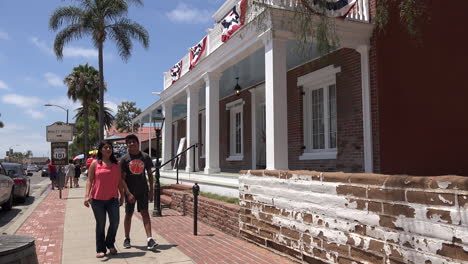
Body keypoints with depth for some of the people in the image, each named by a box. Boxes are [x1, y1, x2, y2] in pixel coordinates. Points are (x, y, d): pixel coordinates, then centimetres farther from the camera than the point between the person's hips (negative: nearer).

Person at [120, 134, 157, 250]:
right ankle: (127, 239, 25)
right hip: (130, 191, -1)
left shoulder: (145, 157, 3)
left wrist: (151, 190, 4)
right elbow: (122, 177, -4)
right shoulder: (124, 159, -3)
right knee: (128, 214, 10)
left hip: (143, 190, 1)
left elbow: (149, 174, 8)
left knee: (145, 213, -5)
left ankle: (150, 239, -9)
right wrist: (127, 193, -11)